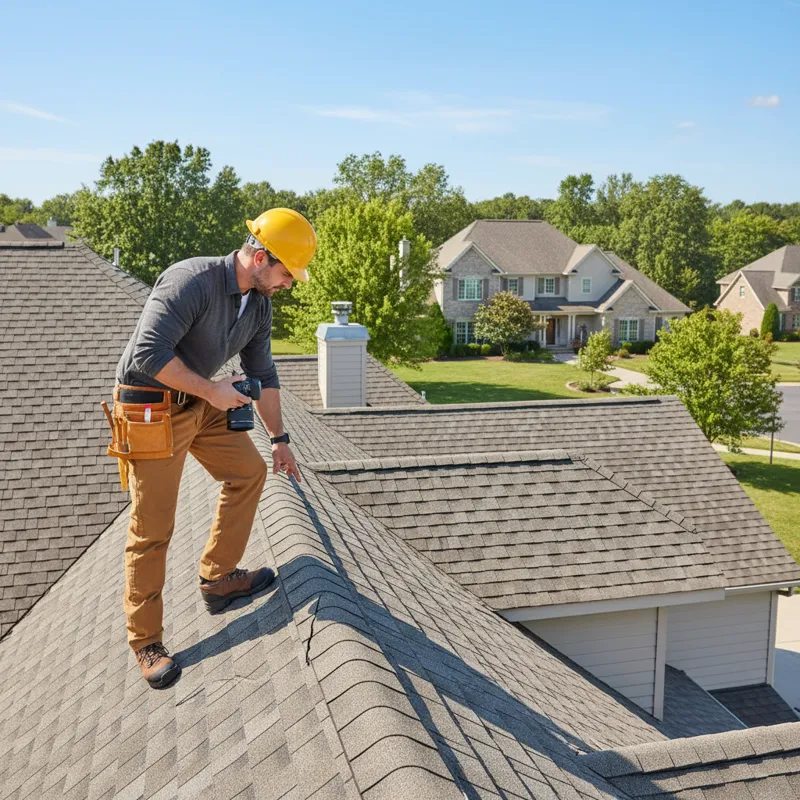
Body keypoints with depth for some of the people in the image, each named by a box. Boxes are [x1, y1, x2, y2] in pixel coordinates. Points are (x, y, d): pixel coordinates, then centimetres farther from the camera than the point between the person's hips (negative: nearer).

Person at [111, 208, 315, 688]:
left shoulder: (260, 305, 3)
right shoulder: (192, 280, -25)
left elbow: (263, 373, 13)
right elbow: (148, 353, -30)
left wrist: (280, 439, 16)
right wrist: (212, 390, -22)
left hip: (201, 403, 8)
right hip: (150, 409, -8)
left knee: (249, 472, 10)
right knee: (153, 530, -3)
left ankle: (219, 579, 24)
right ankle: (146, 642, 12)